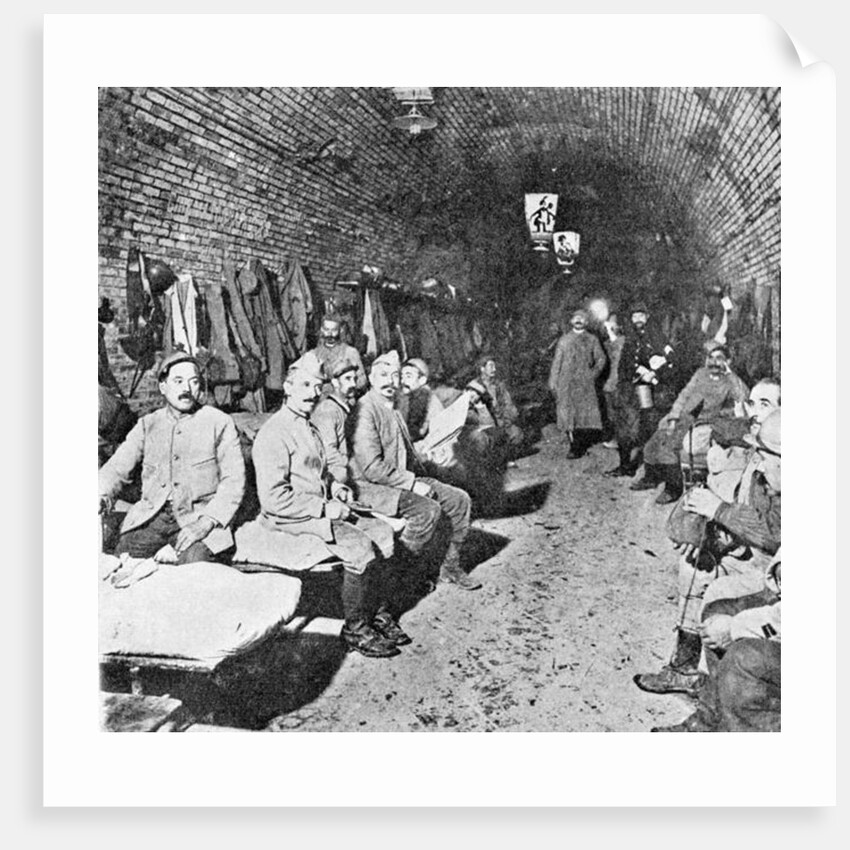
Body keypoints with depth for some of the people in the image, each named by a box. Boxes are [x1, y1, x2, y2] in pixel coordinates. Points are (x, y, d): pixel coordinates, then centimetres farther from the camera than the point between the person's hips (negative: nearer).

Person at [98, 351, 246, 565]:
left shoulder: (220, 423, 4)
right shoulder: (147, 424, 15)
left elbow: (234, 481, -3)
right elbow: (116, 468, 9)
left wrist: (207, 521, -16)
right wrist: (103, 496, -13)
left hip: (199, 516, -3)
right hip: (151, 515, 3)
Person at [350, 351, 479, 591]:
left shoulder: (393, 408, 14)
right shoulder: (365, 410, -17)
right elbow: (372, 467, -24)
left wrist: (423, 480, 10)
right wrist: (413, 483, -19)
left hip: (404, 479, 9)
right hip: (373, 487, -9)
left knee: (459, 500, 3)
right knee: (428, 508, -30)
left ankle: (450, 566, 16)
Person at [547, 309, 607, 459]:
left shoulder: (592, 339, 13)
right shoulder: (564, 340, 16)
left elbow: (601, 358, 11)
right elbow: (557, 361, 12)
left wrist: (593, 374, -3)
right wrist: (553, 381, 5)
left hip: (585, 383, -1)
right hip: (566, 382, 1)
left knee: (586, 412, -9)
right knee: (567, 412, -6)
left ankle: (583, 445, -2)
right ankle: (574, 445, 0)